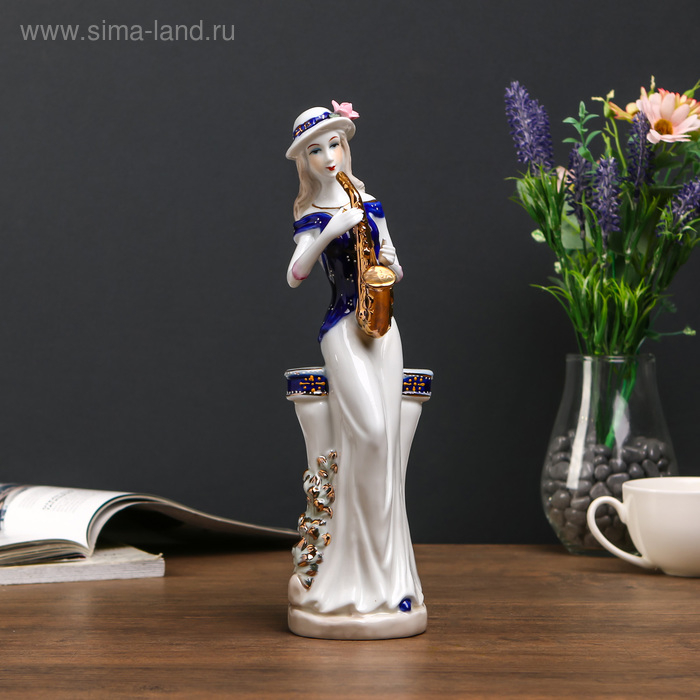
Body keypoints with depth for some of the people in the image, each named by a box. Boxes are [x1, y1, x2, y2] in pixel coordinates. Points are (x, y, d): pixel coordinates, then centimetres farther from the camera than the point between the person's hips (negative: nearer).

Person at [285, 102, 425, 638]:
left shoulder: (368, 204, 15)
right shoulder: (312, 218, 3)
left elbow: (396, 268, 19)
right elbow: (294, 277, -11)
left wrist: (390, 264, -3)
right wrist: (329, 234, -20)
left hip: (381, 323, 4)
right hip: (342, 327, -4)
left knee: (384, 439, -1)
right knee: (368, 432, -16)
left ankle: (386, 572, 6)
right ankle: (360, 571, -3)